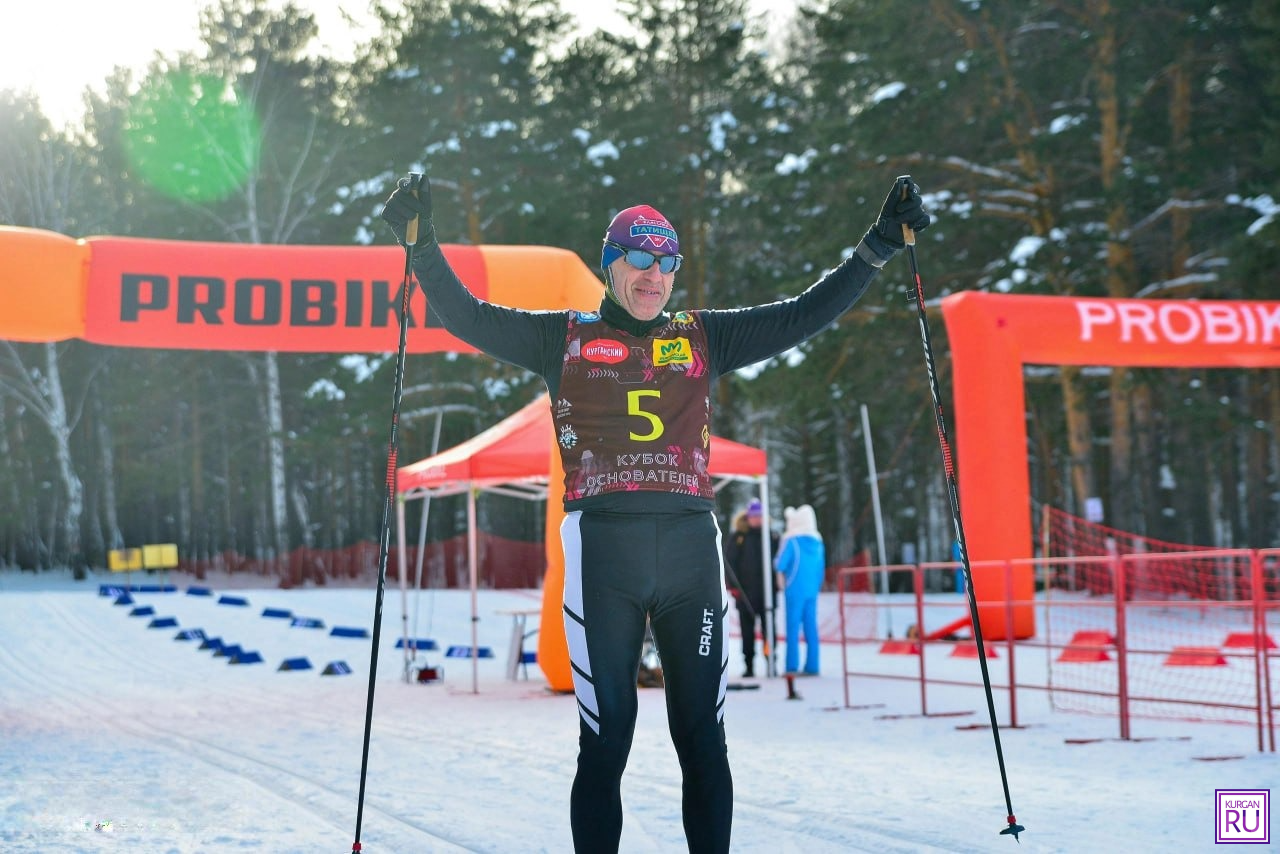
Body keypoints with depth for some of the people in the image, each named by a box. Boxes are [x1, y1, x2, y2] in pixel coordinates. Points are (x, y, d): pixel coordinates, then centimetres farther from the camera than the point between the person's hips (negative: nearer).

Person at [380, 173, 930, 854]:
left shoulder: (704, 338, 17)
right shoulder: (565, 338, 13)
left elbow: (805, 314, 18)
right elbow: (466, 316, 10)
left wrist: (879, 244, 15)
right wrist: (422, 242, -1)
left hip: (690, 548, 2)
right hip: (601, 548, -2)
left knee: (703, 738, 4)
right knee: (605, 736, 0)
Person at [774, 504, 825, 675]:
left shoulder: (791, 540, -8)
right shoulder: (817, 542, 9)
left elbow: (780, 564, -11)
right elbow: (821, 569, 11)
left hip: (795, 590, -5)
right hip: (812, 590, 5)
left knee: (793, 627, -3)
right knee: (811, 628, 7)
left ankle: (792, 666, -7)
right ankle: (812, 666, 6)